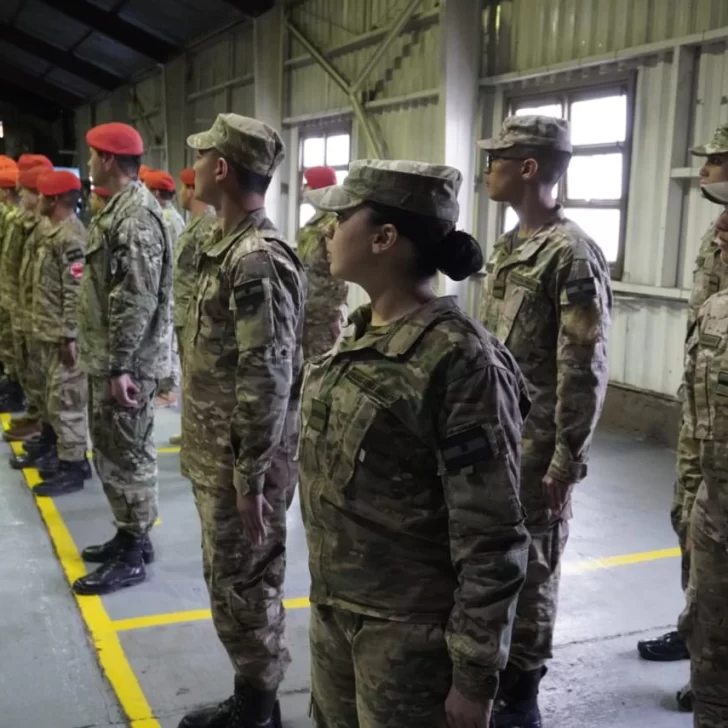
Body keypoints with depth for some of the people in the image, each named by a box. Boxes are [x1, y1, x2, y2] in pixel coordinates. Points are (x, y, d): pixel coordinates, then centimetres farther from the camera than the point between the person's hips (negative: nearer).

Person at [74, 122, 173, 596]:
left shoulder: (137, 215, -19)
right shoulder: (121, 208, 13)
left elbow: (137, 300, -25)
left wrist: (120, 365, -24)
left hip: (126, 363, -10)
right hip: (109, 359, 10)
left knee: (127, 454, 0)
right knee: (113, 450, 17)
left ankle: (133, 555, 11)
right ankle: (130, 535, 30)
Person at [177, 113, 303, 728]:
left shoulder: (257, 260, -22)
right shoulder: (229, 248, 9)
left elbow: (268, 381, -25)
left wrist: (251, 480, -21)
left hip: (240, 465, -10)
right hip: (217, 459, 10)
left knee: (244, 587, 5)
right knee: (232, 582, 19)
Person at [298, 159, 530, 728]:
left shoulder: (459, 359, -22)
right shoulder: (359, 333, 2)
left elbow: (491, 541, -20)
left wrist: (476, 674, -16)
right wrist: (325, 590, 18)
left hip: (410, 630, -7)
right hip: (333, 608, 7)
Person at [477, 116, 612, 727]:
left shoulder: (572, 255, -17)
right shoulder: (509, 246, 10)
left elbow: (584, 372, -18)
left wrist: (566, 464, -18)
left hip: (534, 447, -8)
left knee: (527, 567, 6)